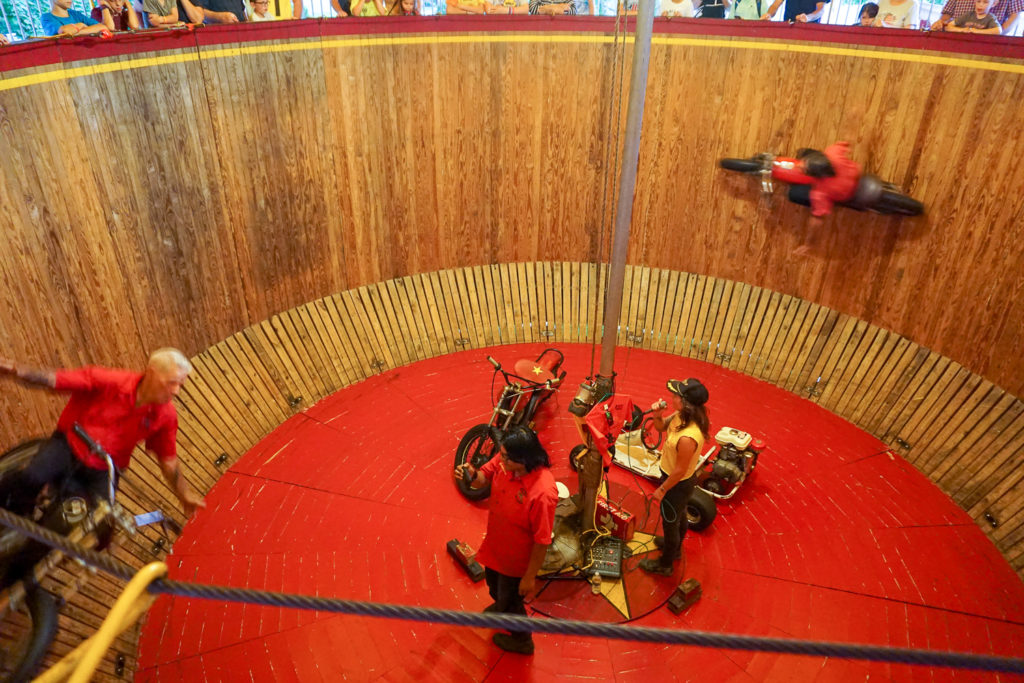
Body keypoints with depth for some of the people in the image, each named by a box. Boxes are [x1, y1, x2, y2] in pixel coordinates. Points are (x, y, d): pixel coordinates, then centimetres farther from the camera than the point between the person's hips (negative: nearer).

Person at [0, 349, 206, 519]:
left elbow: (168, 459, 1)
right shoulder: (109, 381, -20)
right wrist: (17, 371, -38)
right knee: (31, 478, -30)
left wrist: (185, 495, 2)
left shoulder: (166, 416, -10)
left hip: (102, 471, 2)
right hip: (69, 445, -2)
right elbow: (53, 379, -20)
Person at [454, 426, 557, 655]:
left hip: (516, 559, -6)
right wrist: (471, 474, -26)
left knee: (510, 600, 22)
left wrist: (530, 577, -17)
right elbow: (484, 477, -2)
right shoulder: (504, 461, -22)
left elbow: (542, 541, -29)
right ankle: (500, 606, 70)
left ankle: (522, 641, 53)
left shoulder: (542, 493, -41)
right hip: (495, 545, 7)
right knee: (494, 585, 35)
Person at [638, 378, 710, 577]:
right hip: (685, 480, 8)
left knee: (670, 523, 18)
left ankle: (665, 565, 43)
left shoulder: (687, 438, -41)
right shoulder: (681, 416, -16)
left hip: (678, 484, -8)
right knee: (679, 516, 32)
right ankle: (675, 547, 60)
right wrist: (657, 415, -19)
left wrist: (661, 490, -14)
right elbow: (661, 427, 3)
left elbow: (679, 471, -28)